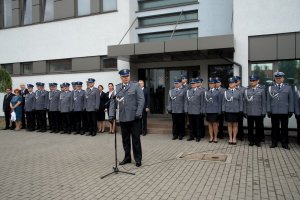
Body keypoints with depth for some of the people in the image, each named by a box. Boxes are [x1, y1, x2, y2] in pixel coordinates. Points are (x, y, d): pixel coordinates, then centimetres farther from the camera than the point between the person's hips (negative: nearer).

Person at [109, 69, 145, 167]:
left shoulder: (135, 85, 0)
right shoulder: (117, 87, 9)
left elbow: (141, 100, -6)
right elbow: (113, 101, 6)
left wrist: (139, 113, -14)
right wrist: (111, 114, -4)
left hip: (133, 117, -3)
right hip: (122, 117, 3)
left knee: (136, 139, 4)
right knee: (125, 139, 12)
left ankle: (138, 159, 16)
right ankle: (127, 157, 26)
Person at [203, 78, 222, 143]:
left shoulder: (217, 92, 2)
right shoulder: (206, 92, 8)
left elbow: (219, 102, 1)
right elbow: (204, 102, 8)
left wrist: (219, 111, -4)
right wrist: (204, 111, 3)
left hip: (215, 111, -2)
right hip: (208, 111, 2)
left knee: (215, 124, 2)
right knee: (209, 124, 6)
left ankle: (215, 137, 13)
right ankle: (211, 137, 15)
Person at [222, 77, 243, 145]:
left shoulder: (239, 92, 2)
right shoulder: (226, 92, 5)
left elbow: (241, 102, 2)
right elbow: (224, 102, 5)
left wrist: (241, 111, -3)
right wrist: (223, 110, -1)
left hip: (236, 111, -1)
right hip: (228, 111, 1)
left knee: (235, 125, 6)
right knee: (229, 125, 6)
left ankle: (234, 138, 15)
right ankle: (230, 138, 15)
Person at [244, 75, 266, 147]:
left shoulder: (261, 90, 3)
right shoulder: (246, 90, 6)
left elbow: (264, 102, 2)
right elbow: (245, 102, 7)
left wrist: (263, 112, -3)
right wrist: (245, 112, 2)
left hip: (259, 113, -1)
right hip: (249, 113, 1)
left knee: (259, 127, 5)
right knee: (250, 127, 6)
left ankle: (258, 141, 18)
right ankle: (251, 140, 17)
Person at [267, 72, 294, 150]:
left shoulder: (288, 87, 7)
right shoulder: (270, 88, 7)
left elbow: (291, 100, 6)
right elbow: (268, 100, 5)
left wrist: (291, 110, 0)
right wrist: (268, 110, -1)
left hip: (284, 112, 0)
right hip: (274, 112, 0)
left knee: (284, 128, 7)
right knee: (275, 128, 6)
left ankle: (284, 143, 16)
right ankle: (274, 142, 15)